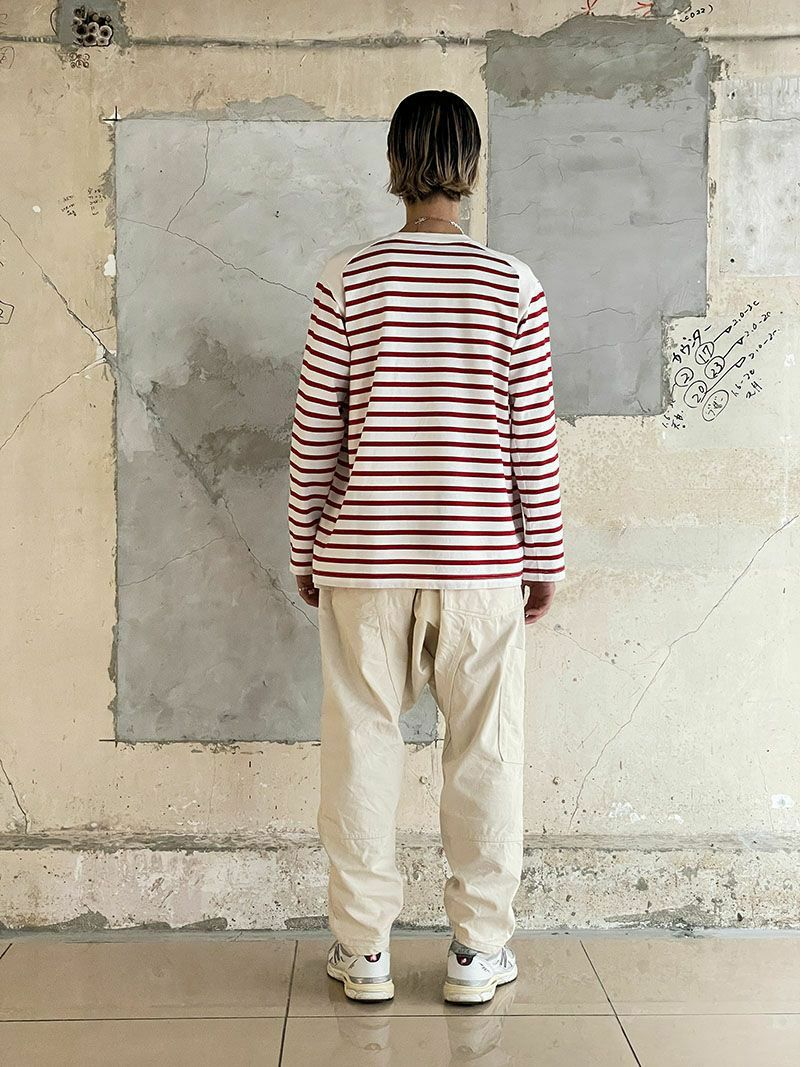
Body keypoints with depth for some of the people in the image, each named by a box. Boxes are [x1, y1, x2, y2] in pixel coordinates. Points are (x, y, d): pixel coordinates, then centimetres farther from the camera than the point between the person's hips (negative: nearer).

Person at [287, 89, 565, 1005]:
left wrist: (304, 550, 9)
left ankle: (363, 949, 20)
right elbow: (533, 440, -2)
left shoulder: (347, 278, -3)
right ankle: (478, 950, 20)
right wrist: (544, 558, 7)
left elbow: (315, 433, -2)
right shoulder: (514, 285, -3)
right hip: (481, 560, 0)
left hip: (364, 559, 0)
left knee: (362, 747, 10)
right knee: (484, 752, 11)